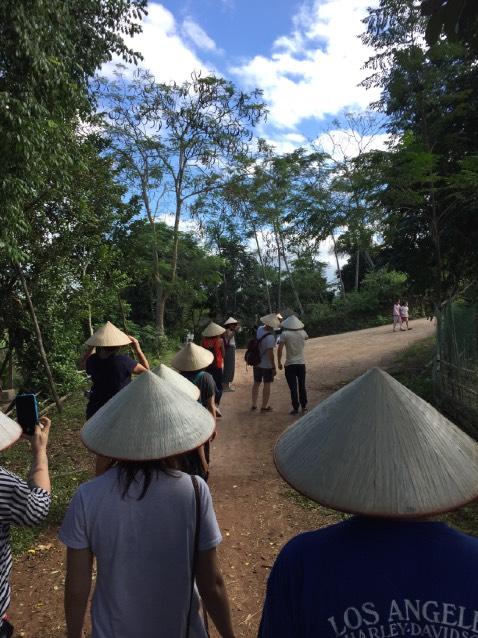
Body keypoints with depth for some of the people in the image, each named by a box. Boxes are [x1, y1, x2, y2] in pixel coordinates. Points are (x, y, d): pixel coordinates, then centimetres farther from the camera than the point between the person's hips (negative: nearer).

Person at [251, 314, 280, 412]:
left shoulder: (259, 329, -6)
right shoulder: (270, 337, -26)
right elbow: (270, 354, -25)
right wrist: (274, 367, -17)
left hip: (256, 363, 7)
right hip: (267, 365, -7)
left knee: (256, 383, 17)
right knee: (267, 385, 6)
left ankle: (254, 405, 25)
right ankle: (264, 407, 13)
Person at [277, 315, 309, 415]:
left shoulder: (285, 334, -12)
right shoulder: (302, 333, -2)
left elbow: (280, 349, -15)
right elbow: (307, 337, 24)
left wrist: (279, 362, -5)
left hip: (290, 364, -3)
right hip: (301, 363, 3)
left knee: (293, 388, 4)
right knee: (302, 386, 16)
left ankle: (295, 408, 9)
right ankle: (304, 406, 25)